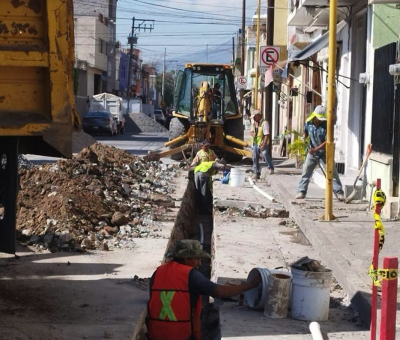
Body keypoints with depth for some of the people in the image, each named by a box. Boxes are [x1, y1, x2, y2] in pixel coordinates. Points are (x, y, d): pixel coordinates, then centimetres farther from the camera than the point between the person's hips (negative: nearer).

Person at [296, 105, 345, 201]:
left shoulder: (326, 125, -19)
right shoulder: (308, 123, -6)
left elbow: (327, 141, -22)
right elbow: (305, 132, 17)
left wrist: (315, 149, -28)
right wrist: (304, 137, -7)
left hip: (324, 153, -3)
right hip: (312, 153, 3)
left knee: (332, 172, -3)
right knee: (306, 171, 2)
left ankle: (339, 193, 2)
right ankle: (301, 192, 9)